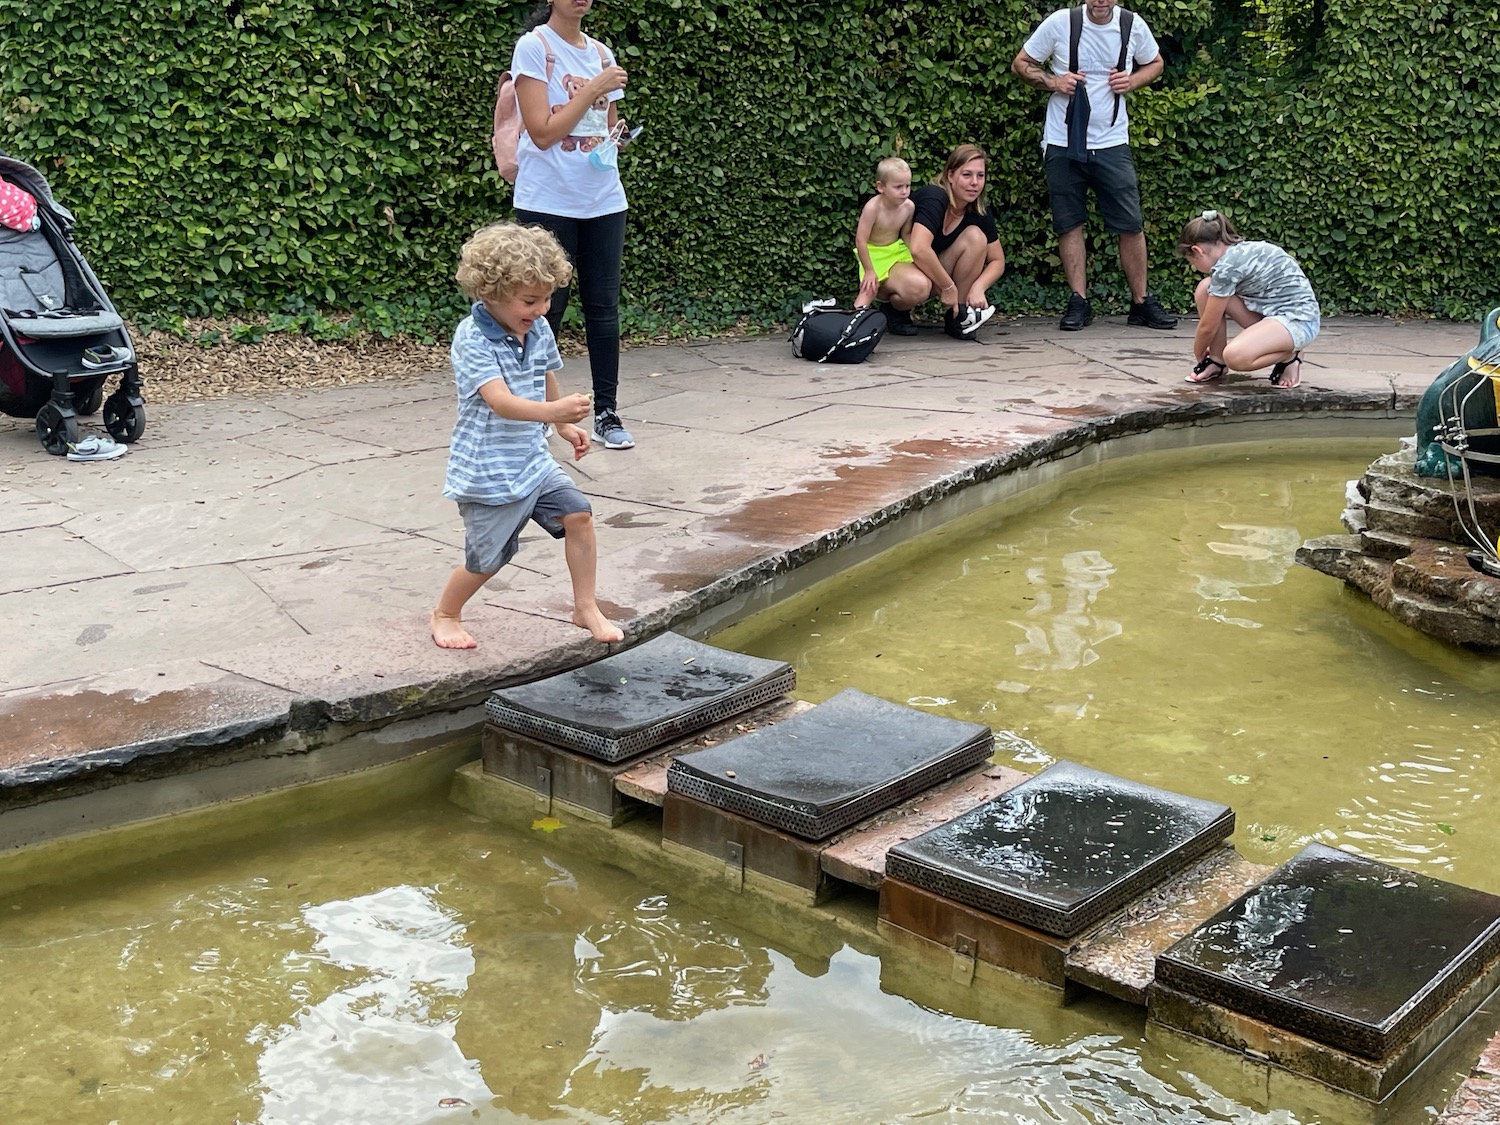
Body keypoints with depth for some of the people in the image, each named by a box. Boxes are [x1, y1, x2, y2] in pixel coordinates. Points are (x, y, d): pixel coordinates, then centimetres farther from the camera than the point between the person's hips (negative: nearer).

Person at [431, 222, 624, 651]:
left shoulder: (539, 330, 0)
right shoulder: (472, 339, -22)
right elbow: (500, 401, -36)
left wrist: (565, 427, 26)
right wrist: (552, 411, -50)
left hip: (532, 459, 7)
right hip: (486, 470, -6)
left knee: (578, 514, -6)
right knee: (486, 559, 3)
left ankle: (586, 608, 9)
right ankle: (445, 615, 31)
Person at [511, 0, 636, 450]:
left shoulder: (601, 53, 11)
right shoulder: (533, 47, -6)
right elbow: (543, 132, -14)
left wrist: (616, 137, 0)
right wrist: (594, 88, -15)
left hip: (603, 201, 5)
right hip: (548, 203, -5)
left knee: (604, 307, 4)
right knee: (547, 309, 2)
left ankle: (606, 413, 11)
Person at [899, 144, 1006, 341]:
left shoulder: (979, 213, -4)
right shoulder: (934, 198, -25)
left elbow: (997, 260, 1)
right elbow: (919, 250, -38)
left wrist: (979, 286, -20)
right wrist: (948, 286, -29)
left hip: (935, 273, 7)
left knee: (975, 236, -16)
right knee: (920, 287, -41)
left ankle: (959, 317, -8)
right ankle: (897, 309, -4)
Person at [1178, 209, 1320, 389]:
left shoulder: (1227, 265, -19)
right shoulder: (1240, 251, 9)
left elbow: (1208, 326, -9)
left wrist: (1199, 357, 9)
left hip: (1299, 318, -9)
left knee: (1235, 356, -34)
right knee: (1206, 289, -3)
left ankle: (1289, 356, -4)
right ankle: (1217, 361, 10)